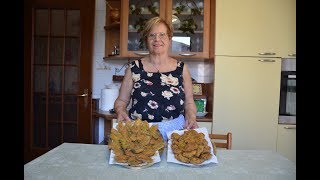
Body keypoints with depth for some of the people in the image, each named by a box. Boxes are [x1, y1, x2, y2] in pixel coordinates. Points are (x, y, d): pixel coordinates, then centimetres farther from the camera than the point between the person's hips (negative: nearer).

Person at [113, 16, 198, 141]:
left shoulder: (181, 68, 8)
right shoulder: (134, 68, 6)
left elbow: (189, 102, 13)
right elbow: (121, 101, 12)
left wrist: (191, 118, -6)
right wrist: (121, 112, -9)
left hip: (174, 131, 2)